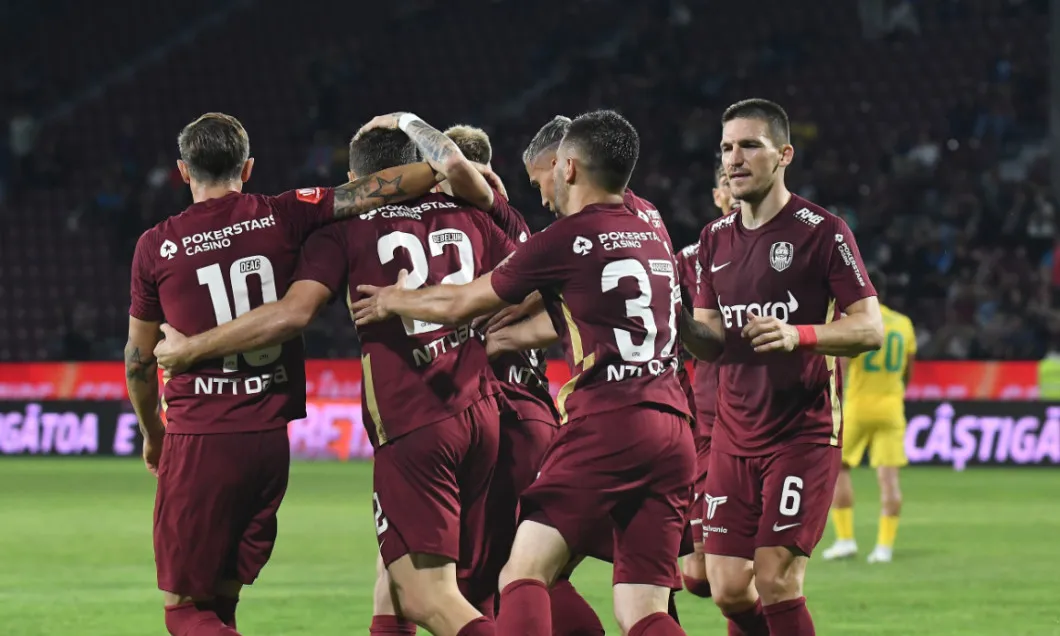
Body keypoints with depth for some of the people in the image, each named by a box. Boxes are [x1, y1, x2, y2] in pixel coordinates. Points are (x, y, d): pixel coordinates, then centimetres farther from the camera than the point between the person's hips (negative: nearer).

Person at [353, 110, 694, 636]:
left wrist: (394, 301, 29)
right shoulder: (655, 242, 19)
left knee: (522, 578, -3)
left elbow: (461, 305, 11)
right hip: (673, 431, 7)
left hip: (605, 423, -7)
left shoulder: (569, 237, -1)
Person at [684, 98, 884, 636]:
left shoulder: (822, 232, -7)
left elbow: (870, 328, -10)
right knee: (728, 589, 0)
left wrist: (800, 334, -26)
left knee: (776, 582, -13)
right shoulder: (716, 239, 11)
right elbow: (713, 343, 12)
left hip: (803, 432, -6)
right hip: (734, 435, 6)